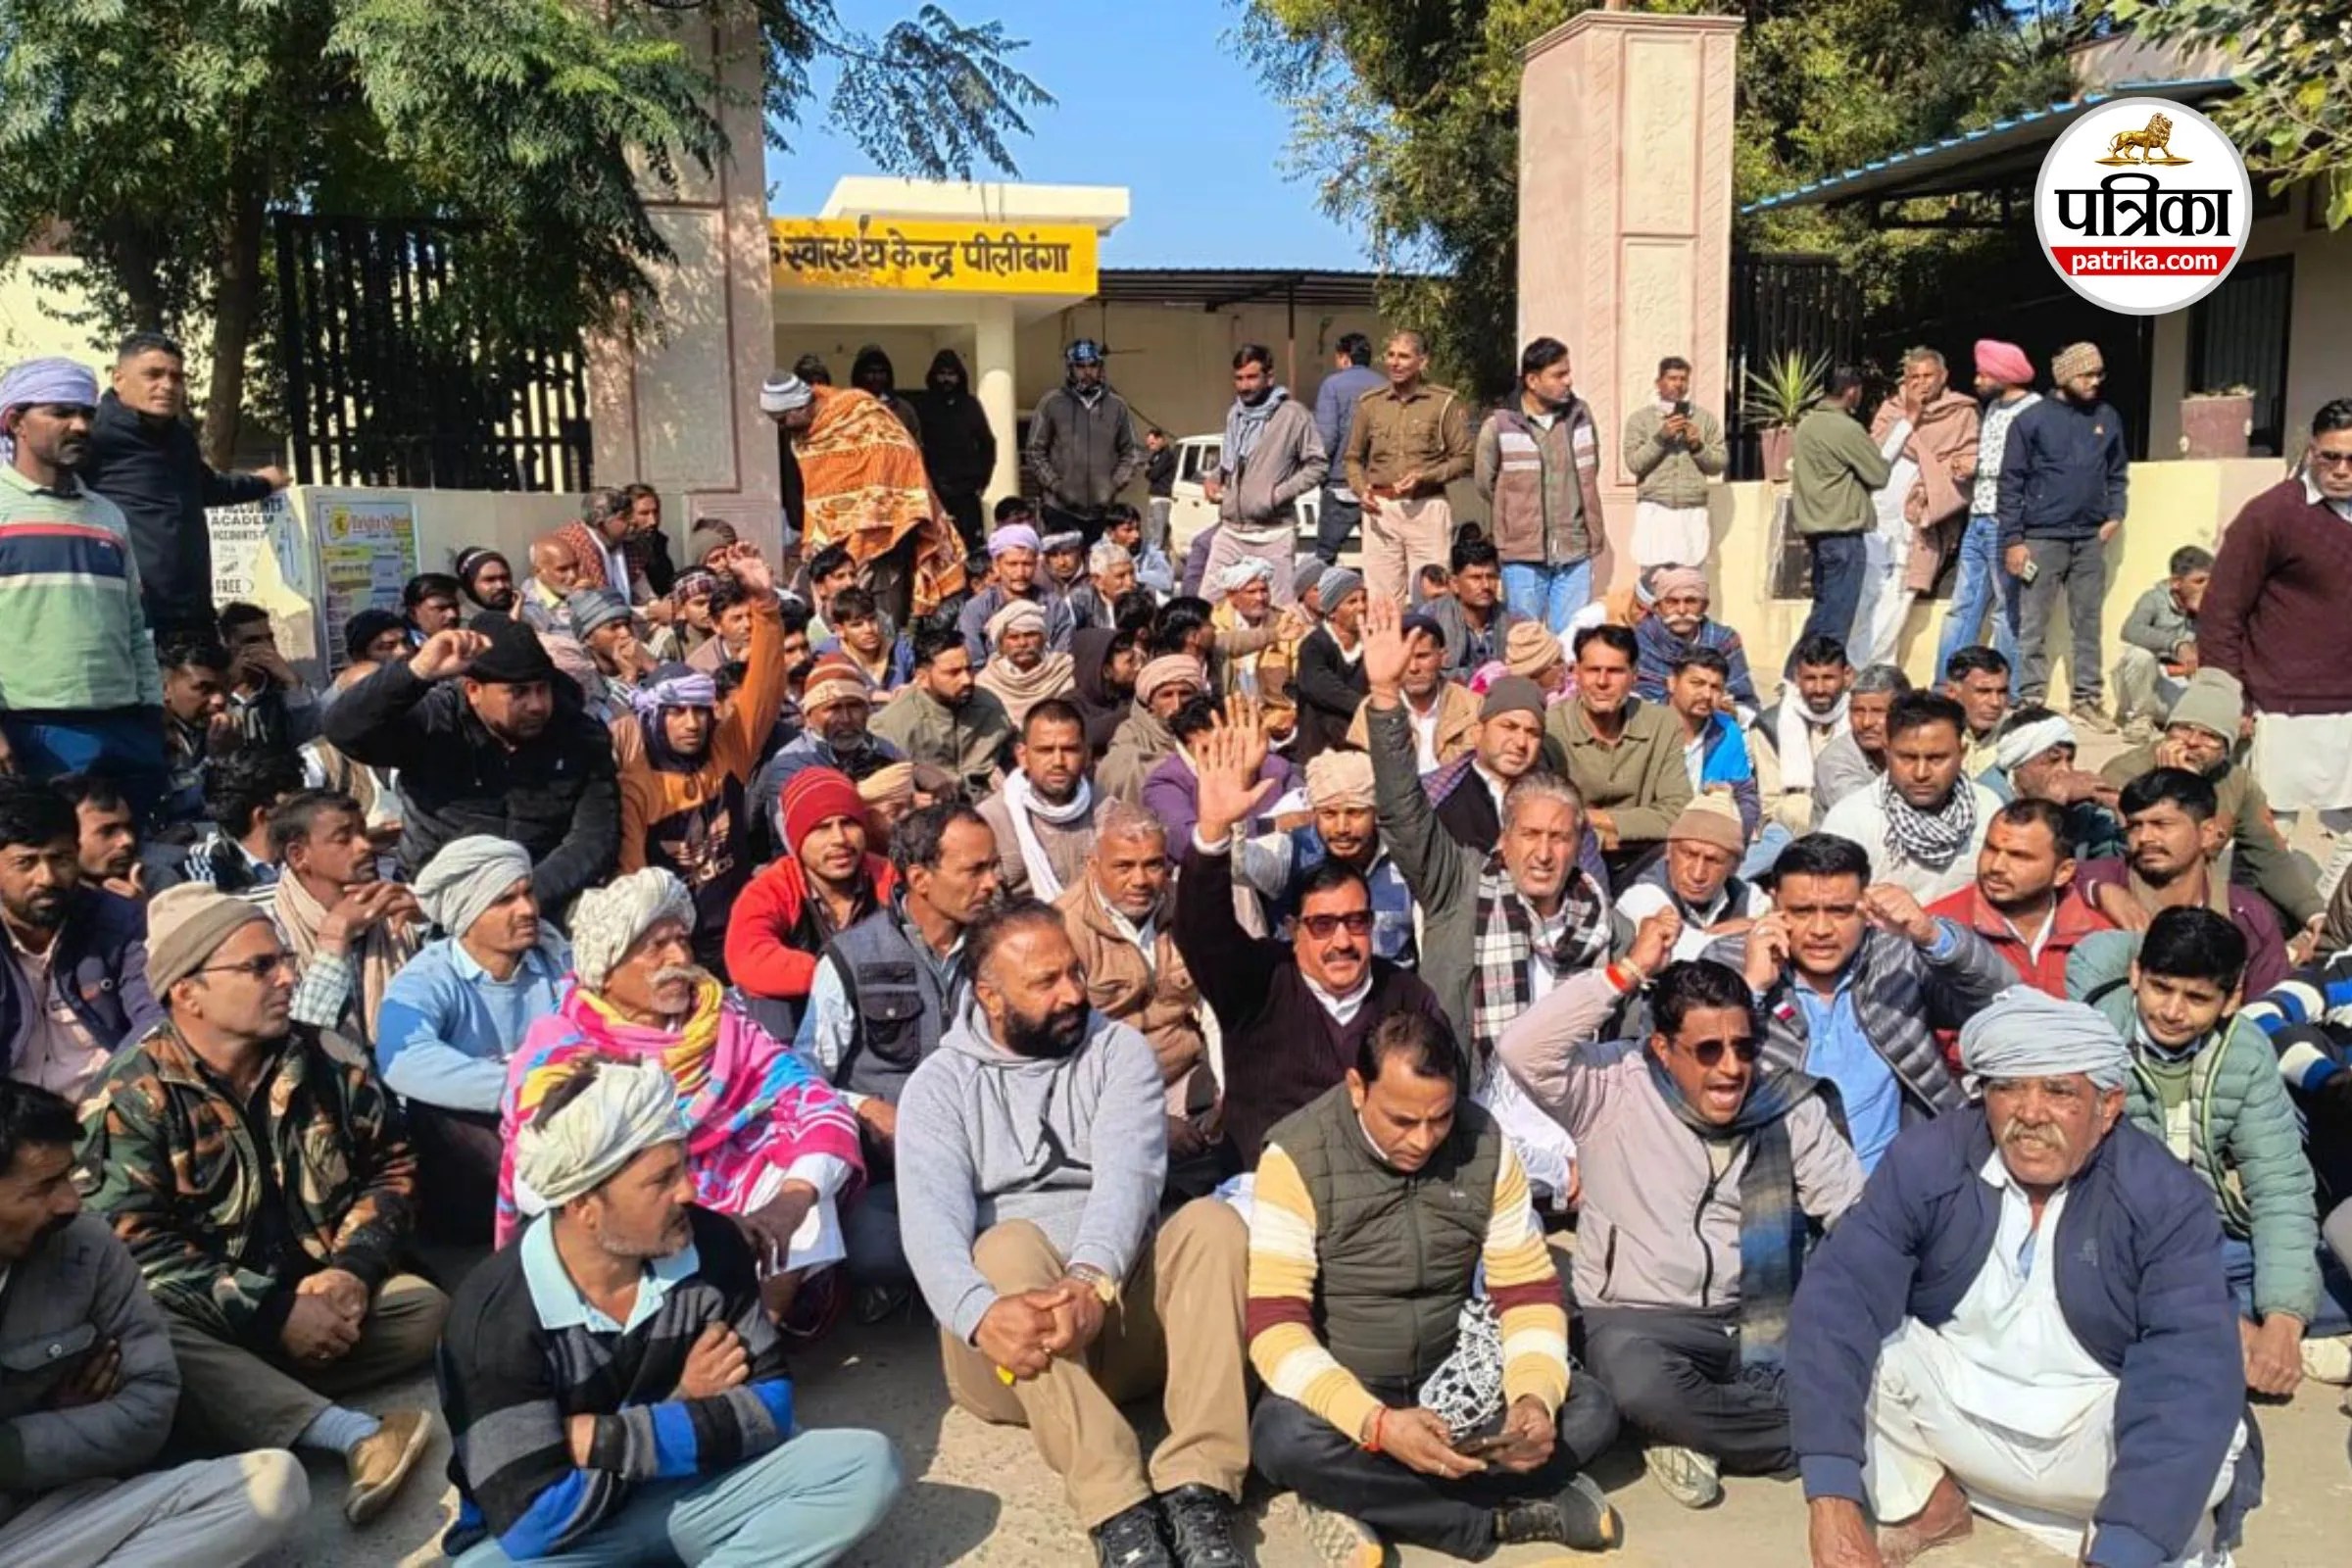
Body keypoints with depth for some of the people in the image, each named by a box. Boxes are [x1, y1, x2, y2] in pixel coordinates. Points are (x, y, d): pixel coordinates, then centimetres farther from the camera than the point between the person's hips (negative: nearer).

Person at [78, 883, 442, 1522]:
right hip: (205, 1321, -3)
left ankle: (236, 1409, -23)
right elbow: (134, 1245, -19)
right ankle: (357, 1435, -41)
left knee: (427, 1309, -20)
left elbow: (391, 1165, 6)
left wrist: (354, 1268, -11)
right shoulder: (134, 1096, -12)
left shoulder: (323, 1060, -1)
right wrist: (272, 1315, -24)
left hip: (319, 1293, 4)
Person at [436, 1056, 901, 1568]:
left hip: (687, 1492, 4)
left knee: (868, 1465, -16)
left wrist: (603, 1441, -18)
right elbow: (531, 1522, -24)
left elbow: (768, 1406, -7)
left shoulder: (712, 1246, -11)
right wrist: (683, 1409, -16)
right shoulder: (497, 1315, -22)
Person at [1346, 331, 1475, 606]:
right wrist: (1361, 489, -2)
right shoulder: (1370, 403, 12)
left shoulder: (1445, 402, 2)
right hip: (1380, 510, 3)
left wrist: (1425, 477, -12)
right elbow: (1353, 458, 18)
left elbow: (1464, 458, 1)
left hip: (1427, 508, -3)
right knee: (1380, 599, 2)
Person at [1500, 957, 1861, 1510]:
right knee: (1640, 1385, -36)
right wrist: (1630, 969, -22)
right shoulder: (1612, 1087, -8)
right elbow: (1523, 1049, -26)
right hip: (1639, 1319, -3)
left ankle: (1693, 1432, -7)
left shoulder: (1788, 1100, 1)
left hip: (1766, 1320, 3)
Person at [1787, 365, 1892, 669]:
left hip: (1815, 529, 8)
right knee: (1836, 619, -4)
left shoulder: (1805, 425, 10)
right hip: (1843, 533, -8)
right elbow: (1879, 475, -8)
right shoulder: (1847, 429, -13)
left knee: (1823, 610, 15)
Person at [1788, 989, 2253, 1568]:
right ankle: (1926, 1502, 5)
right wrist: (1833, 1508, -41)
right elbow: (1837, 1294, -28)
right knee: (1841, 1330, -24)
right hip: (1954, 1409, 2)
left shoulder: (2164, 1197, -18)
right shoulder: (1928, 1161, -16)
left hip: (2094, 1429, -2)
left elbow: (2193, 1371, -30)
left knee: (2204, 1447, -33)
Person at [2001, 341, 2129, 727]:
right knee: (2033, 626, -2)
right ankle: (2030, 701, 2)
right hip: (2042, 538, -4)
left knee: (2088, 624, 7)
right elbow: (2011, 483, -4)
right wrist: (2012, 540, -9)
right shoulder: (2031, 420, -2)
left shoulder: (2108, 419, 10)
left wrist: (2115, 514, 2)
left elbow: (2118, 473, 19)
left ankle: (2086, 700, 13)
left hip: (2091, 539, 4)